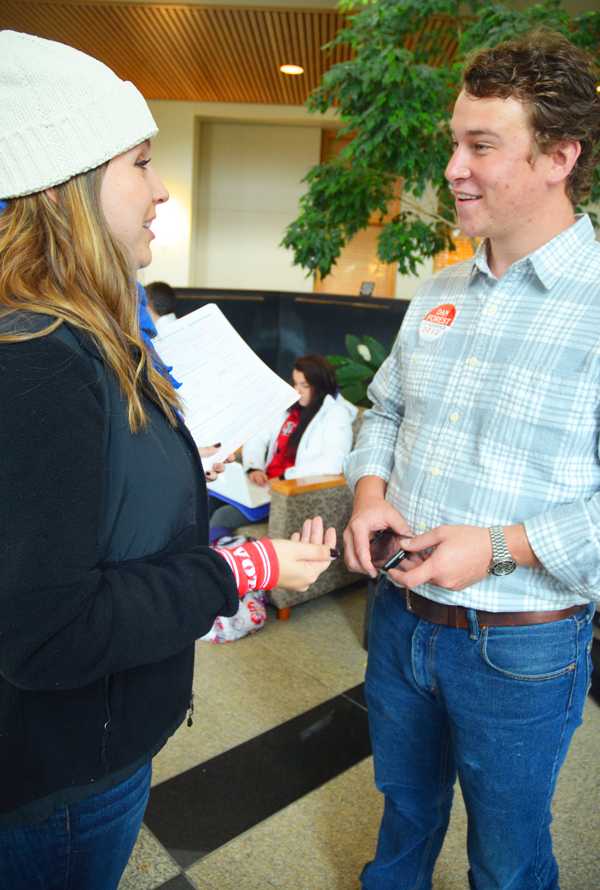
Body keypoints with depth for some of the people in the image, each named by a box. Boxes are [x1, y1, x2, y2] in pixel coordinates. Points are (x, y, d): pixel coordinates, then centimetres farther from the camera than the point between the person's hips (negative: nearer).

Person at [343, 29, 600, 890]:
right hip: (399, 616, 6)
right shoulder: (440, 293, 3)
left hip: (521, 648, -5)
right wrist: (370, 486, -7)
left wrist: (502, 546, -25)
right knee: (405, 803, 31)